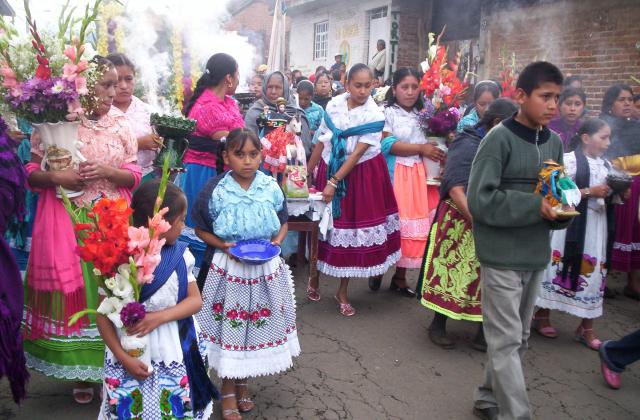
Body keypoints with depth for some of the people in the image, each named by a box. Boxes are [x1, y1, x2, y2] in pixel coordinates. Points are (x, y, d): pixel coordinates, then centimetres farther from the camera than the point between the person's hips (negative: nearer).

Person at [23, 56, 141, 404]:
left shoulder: (120, 123, 2)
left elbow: (134, 174, 4)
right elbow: (31, 173, 3)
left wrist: (107, 171, -15)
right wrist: (55, 177, -16)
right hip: (65, 222, -1)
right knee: (70, 290, 5)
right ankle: (80, 369, 24)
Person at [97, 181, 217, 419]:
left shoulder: (180, 256, -6)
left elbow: (195, 300, -3)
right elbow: (103, 315, -11)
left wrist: (160, 316, -18)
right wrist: (123, 359, -14)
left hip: (172, 358, 3)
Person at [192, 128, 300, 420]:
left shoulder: (271, 187, -5)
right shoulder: (215, 190, -11)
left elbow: (283, 223, 8)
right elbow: (201, 230, -2)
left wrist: (275, 242, -11)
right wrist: (224, 245, -17)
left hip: (266, 266, 3)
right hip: (229, 267, -2)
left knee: (257, 324, 14)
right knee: (229, 326, 7)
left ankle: (242, 382, 38)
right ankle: (228, 391, 28)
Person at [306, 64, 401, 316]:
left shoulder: (374, 115, -13)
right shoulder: (334, 105, -2)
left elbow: (357, 153, -17)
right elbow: (322, 140, 6)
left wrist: (334, 182, -21)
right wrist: (307, 171, 11)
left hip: (359, 175, -2)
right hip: (329, 169, 3)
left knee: (351, 227, 4)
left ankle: (343, 292, 19)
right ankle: (314, 277, 31)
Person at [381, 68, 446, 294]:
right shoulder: (388, 113, -4)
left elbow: (432, 144, 21)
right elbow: (388, 145, -15)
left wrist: (437, 153, -1)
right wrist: (421, 148, -15)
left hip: (418, 176, 6)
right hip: (394, 175, -5)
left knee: (412, 224, 5)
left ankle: (400, 276, 16)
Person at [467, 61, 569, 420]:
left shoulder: (554, 142, 8)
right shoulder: (500, 138, -12)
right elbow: (479, 199, -18)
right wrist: (535, 206, -20)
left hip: (537, 255, 7)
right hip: (502, 256, -7)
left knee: (518, 338, 16)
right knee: (506, 340, 0)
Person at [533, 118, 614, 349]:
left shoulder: (606, 165, 14)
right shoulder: (569, 159, -6)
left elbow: (607, 197, 18)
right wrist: (589, 192, -17)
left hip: (595, 226, 6)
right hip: (569, 224, -6)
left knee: (592, 273, 6)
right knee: (558, 268, 2)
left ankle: (586, 327, 17)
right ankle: (542, 316, 19)